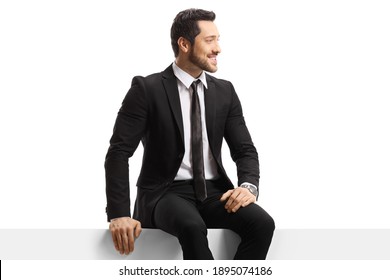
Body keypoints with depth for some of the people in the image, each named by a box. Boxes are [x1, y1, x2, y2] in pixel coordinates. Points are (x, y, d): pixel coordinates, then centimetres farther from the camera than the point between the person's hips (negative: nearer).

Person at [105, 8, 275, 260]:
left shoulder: (225, 91, 9)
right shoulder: (147, 89, -5)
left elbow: (245, 150, 9)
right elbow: (119, 152, -9)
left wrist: (248, 186, -15)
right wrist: (119, 214, -20)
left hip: (214, 191, 4)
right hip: (167, 192, -4)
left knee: (262, 223, -26)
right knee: (192, 227, -38)